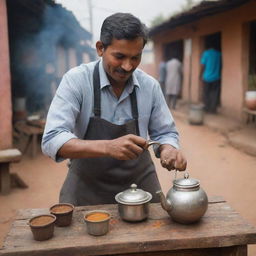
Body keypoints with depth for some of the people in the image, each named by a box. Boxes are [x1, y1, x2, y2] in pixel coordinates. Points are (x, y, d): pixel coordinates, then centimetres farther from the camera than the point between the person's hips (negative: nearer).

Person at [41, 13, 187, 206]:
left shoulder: (150, 86, -7)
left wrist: (168, 149, -20)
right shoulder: (76, 80, -16)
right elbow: (52, 141, -23)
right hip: (87, 189, -2)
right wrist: (107, 147, -38)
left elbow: (165, 133, 4)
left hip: (140, 183, 3)